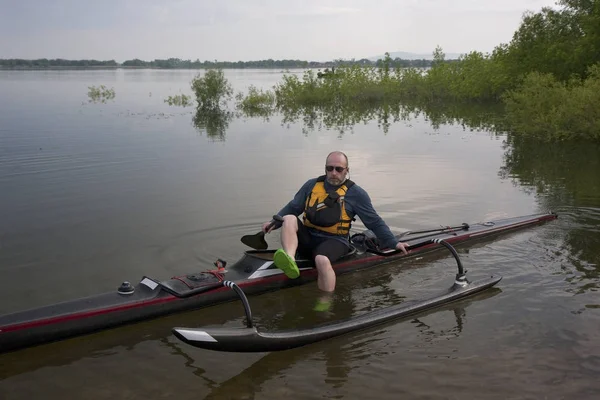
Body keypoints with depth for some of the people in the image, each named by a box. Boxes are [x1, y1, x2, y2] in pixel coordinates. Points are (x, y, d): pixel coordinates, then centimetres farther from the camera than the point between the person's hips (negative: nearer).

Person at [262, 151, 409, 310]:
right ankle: (290, 261, -50)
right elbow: (292, 207, 17)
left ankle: (326, 303, -24)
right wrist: (274, 222, 1)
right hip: (308, 238, 4)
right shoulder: (311, 185, 13)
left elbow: (375, 222, 5)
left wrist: (393, 243, -2)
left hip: (334, 241, -3)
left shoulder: (356, 193, 4)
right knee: (289, 219, -24)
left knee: (322, 260, -36)